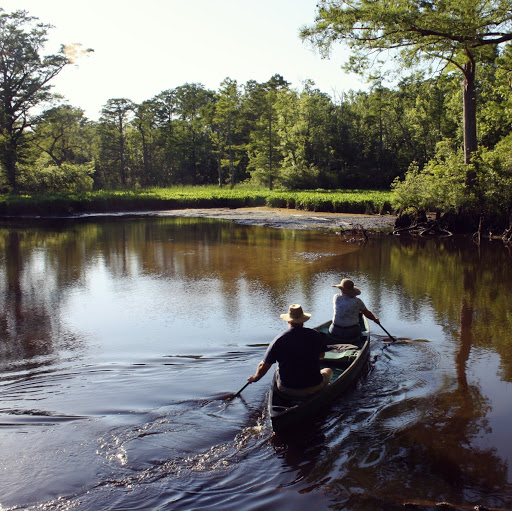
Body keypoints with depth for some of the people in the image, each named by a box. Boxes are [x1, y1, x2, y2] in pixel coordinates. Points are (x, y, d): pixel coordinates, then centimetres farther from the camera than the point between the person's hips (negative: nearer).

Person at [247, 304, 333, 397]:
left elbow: (264, 366, -5)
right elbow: (321, 356, 11)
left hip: (286, 390, 1)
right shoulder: (315, 335, -8)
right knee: (328, 371, 29)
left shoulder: (278, 339, -11)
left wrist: (255, 378, 15)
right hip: (314, 388, 0)